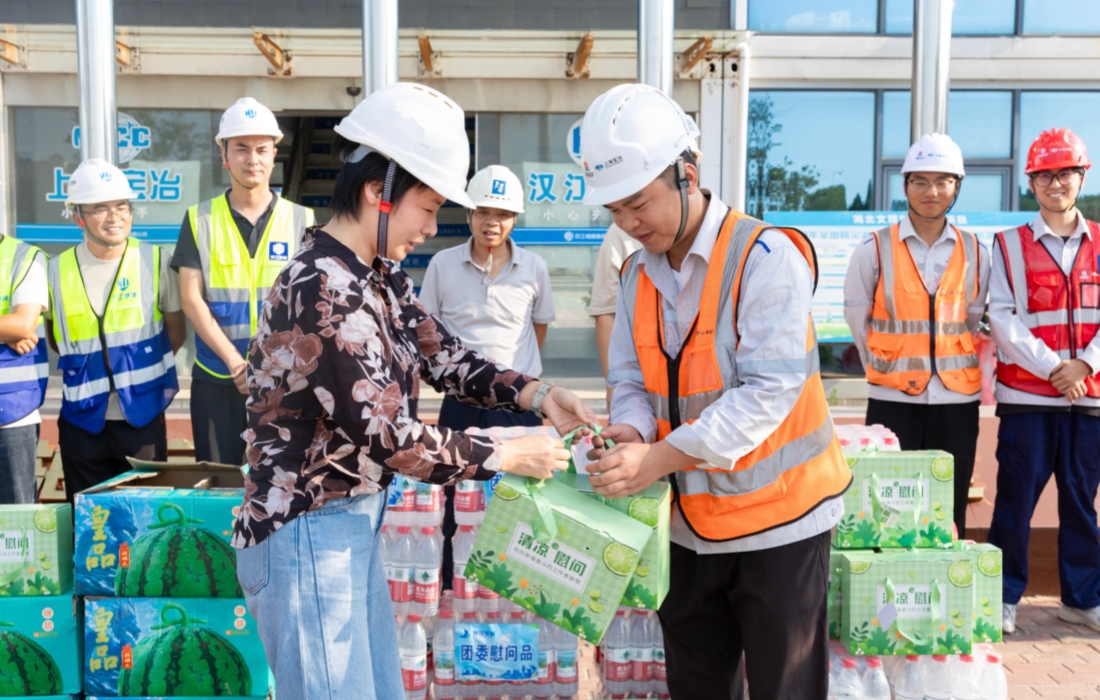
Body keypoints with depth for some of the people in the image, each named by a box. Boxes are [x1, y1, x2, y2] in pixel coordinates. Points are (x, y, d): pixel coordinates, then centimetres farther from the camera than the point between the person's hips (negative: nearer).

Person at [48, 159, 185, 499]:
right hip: (82, 419, 2)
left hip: (142, 415, -1)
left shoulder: (154, 262, -4)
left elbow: (176, 331, 4)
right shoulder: (58, 269, 0)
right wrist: (85, 368, 4)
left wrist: (140, 367, 1)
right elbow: (53, 337, 13)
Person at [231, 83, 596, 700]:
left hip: (355, 524, 9)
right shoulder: (323, 293, -24)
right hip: (307, 537, -9)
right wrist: (505, 456, -15)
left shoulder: (380, 275, 4)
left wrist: (535, 393, -6)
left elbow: (441, 354, 9)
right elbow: (387, 434, -24)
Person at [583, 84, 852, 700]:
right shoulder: (639, 274, 5)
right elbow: (632, 380, 7)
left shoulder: (767, 257, -17)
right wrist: (632, 430, -16)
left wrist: (661, 457, -29)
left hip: (777, 517, -6)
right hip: (691, 524, 6)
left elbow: (770, 390, -24)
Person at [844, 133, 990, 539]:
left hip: (957, 400, 2)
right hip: (893, 400, -2)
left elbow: (974, 320, 13)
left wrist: (952, 365, 8)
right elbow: (857, 316, 4)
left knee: (949, 515, 10)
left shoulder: (974, 254, 4)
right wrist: (886, 367, 4)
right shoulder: (874, 250, -3)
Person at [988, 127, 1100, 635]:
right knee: (1016, 498, 2)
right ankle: (1004, 598, 15)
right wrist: (1052, 367, -13)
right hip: (1026, 396, -2)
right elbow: (1000, 317, -6)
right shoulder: (1009, 245, 3)